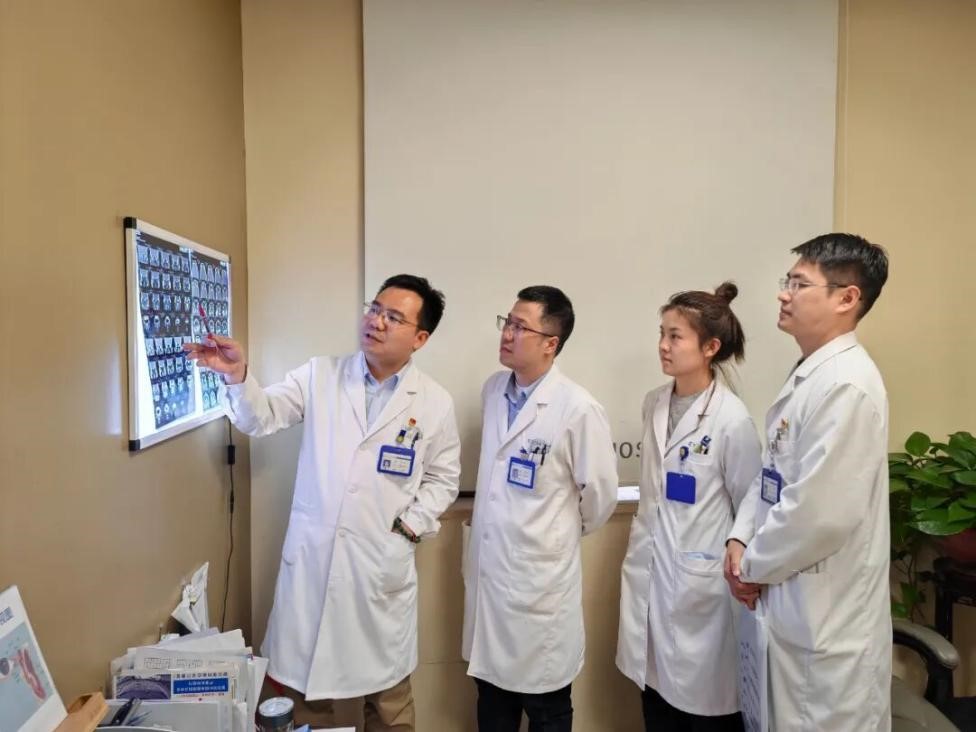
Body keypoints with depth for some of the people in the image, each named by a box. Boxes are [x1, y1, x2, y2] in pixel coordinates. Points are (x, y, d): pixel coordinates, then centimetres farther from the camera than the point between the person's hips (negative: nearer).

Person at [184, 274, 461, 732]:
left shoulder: (435, 403, -3)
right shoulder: (320, 376, -1)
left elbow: (442, 477, 5)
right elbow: (261, 418, -8)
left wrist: (411, 526, -6)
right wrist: (238, 376, -26)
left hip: (382, 564, -1)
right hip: (311, 557, 1)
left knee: (386, 690, 16)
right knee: (303, 679, 16)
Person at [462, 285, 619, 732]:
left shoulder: (578, 409, -20)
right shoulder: (493, 390, 0)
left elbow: (599, 496, -9)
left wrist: (564, 534, 5)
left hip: (540, 577, -6)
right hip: (487, 570, 6)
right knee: (492, 692, 23)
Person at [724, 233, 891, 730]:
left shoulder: (846, 383, -23)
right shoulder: (810, 375, 8)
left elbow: (821, 512, -27)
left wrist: (754, 566, -12)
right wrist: (742, 537, 1)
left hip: (828, 614, -9)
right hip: (794, 599, 9)